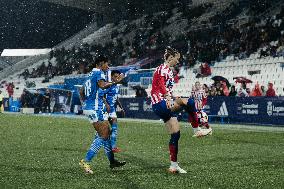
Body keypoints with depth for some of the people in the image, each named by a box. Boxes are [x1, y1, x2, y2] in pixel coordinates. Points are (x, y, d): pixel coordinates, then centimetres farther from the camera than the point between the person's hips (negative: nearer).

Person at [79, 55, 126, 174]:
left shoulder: (91, 74, 21)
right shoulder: (99, 72, -7)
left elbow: (81, 92, 27)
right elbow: (102, 85, -28)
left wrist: (85, 103, 31)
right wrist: (116, 82, -23)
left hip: (88, 107, 10)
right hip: (94, 109, -10)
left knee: (106, 133, 14)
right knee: (103, 136, -9)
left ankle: (112, 161, 20)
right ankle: (86, 161, -13)